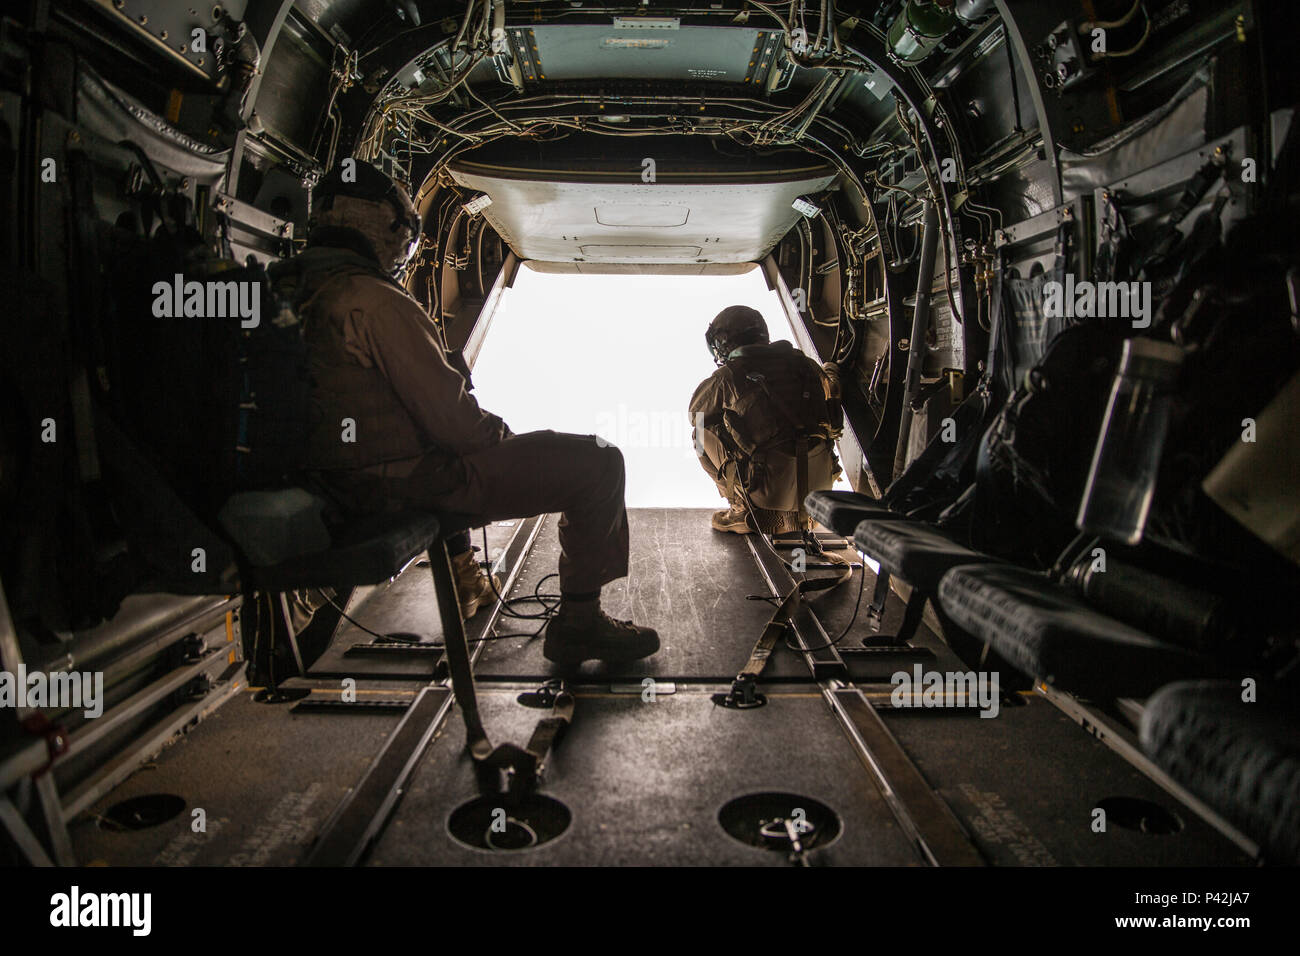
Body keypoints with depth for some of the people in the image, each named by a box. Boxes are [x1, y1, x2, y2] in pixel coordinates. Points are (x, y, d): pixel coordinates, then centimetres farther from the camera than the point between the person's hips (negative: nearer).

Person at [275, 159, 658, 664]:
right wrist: (502, 436, 0)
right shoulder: (378, 302, -21)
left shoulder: (287, 295, 7)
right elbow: (446, 413, -21)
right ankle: (579, 622, 2)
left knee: (450, 452, 43)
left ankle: (461, 577, 51)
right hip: (404, 485, -10)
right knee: (598, 462, -8)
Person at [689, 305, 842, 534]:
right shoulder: (802, 362, 9)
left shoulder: (728, 377, -3)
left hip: (772, 489, -5)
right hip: (820, 482, 5)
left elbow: (696, 410, 16)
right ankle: (802, 510, 27)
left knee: (704, 432, 11)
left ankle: (744, 510, 11)